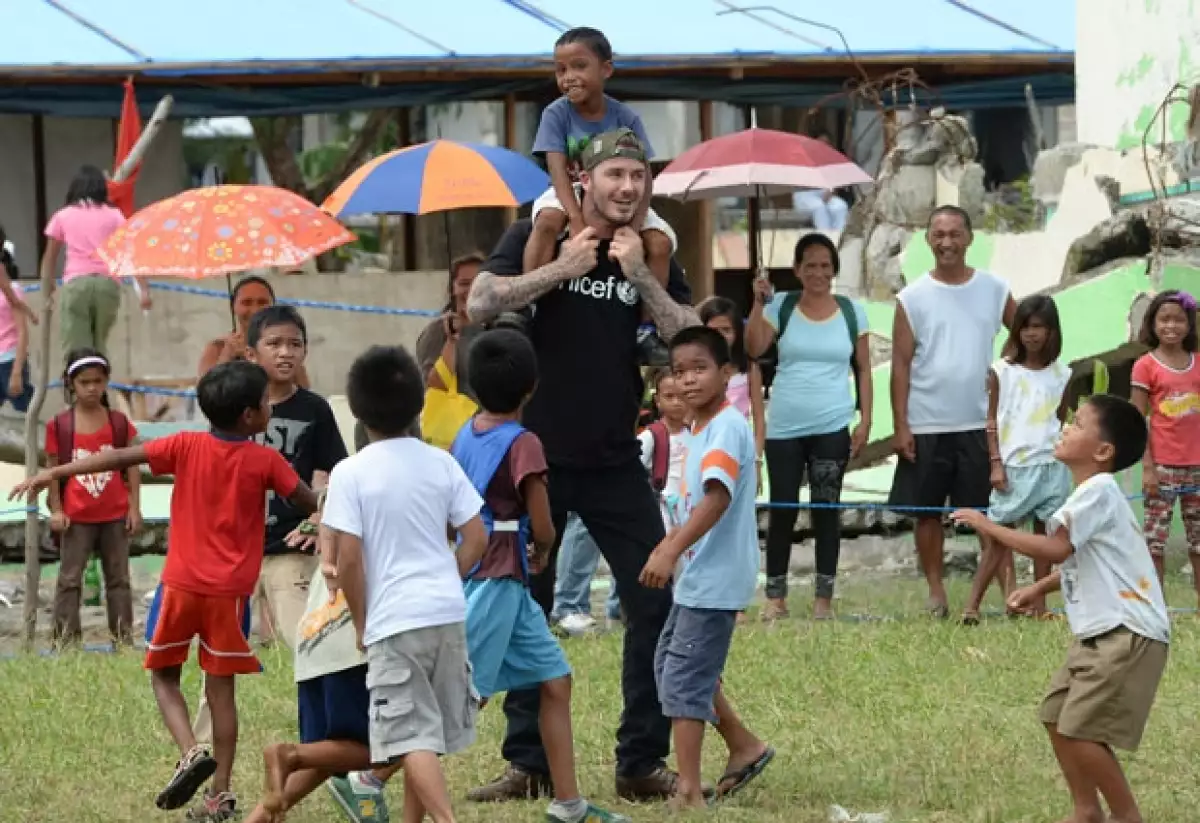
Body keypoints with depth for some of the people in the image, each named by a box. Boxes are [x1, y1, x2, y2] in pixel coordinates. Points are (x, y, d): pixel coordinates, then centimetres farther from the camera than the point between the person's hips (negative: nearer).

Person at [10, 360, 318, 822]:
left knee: (163, 675, 15)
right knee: (221, 687, 9)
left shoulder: (187, 447, -2)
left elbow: (121, 458, -4)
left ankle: (191, 752, -10)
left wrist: (54, 473, -1)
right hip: (231, 591, 0)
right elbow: (310, 504, 3)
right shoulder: (266, 462, -4)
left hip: (181, 583, 0)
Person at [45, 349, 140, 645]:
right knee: (69, 578, 1)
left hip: (115, 514, 2)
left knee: (118, 577, 9)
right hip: (76, 517, -2)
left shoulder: (119, 423, 1)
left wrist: (134, 507, -2)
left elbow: (132, 466, 3)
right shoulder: (59, 425, -4)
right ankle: (66, 640, 4)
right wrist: (56, 510, -6)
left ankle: (123, 638, 14)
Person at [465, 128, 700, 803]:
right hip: (537, 457, -2)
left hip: (616, 463, 2)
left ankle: (643, 762, 5)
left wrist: (640, 277, -16)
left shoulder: (655, 258, 6)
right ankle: (529, 763, 13)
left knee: (659, 606, -4)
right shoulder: (537, 240, 0)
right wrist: (562, 268, -17)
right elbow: (480, 304, -15)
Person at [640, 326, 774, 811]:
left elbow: (718, 498, -31)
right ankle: (744, 748, 29)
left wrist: (671, 551, -38)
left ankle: (689, 793, -6)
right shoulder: (696, 428, 12)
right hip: (695, 576, 10)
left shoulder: (727, 426, -18)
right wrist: (669, 544, 23)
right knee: (669, 663, 19)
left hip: (714, 581, -10)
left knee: (683, 678, -9)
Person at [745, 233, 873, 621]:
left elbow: (863, 370, 8)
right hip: (784, 428, 0)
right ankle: (775, 596, 9)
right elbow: (753, 349, -10)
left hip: (833, 428, 0)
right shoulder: (781, 306, 2)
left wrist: (866, 420, 1)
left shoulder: (852, 312, 4)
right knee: (782, 510, 2)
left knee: (826, 510, 2)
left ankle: (824, 597, 7)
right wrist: (759, 302, -17)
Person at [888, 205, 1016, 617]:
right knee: (927, 512, 6)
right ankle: (935, 592, 14)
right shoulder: (912, 298, 0)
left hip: (980, 424, 0)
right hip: (926, 427, 0)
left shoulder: (994, 290, 2)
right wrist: (900, 426, -6)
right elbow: (901, 364, -1)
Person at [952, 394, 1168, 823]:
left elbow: (1057, 548, -25)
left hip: (1127, 634, -10)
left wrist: (990, 527, -19)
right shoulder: (1090, 493, 15)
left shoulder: (1098, 490, -17)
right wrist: (1039, 589, 15)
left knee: (1081, 731, -11)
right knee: (1058, 717, 14)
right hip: (1101, 633, 10)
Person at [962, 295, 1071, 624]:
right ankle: (972, 604, -2)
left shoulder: (1061, 374, 6)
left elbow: (1062, 422, 12)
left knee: (1045, 534, 6)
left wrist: (1065, 461, 7)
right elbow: (992, 421, 1)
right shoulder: (1003, 371, 0)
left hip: (1051, 465, 2)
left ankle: (1040, 605, 13)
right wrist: (996, 464, -5)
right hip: (1013, 466, -2)